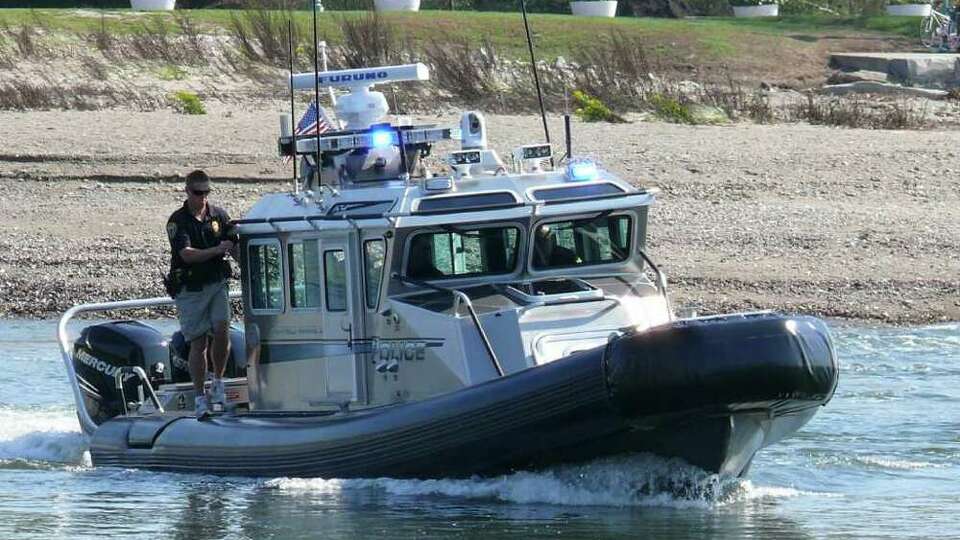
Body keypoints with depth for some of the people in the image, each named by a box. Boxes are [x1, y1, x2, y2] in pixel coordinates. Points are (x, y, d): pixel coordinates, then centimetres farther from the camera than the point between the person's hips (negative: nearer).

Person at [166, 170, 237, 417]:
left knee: (222, 330, -15)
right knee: (198, 343, -3)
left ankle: (218, 381, 7)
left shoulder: (219, 215, 6)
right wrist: (216, 250, -30)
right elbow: (187, 254, -19)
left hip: (217, 284, 3)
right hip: (190, 289, -2)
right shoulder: (177, 221, -6)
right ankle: (200, 397, 5)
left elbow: (235, 245, 13)